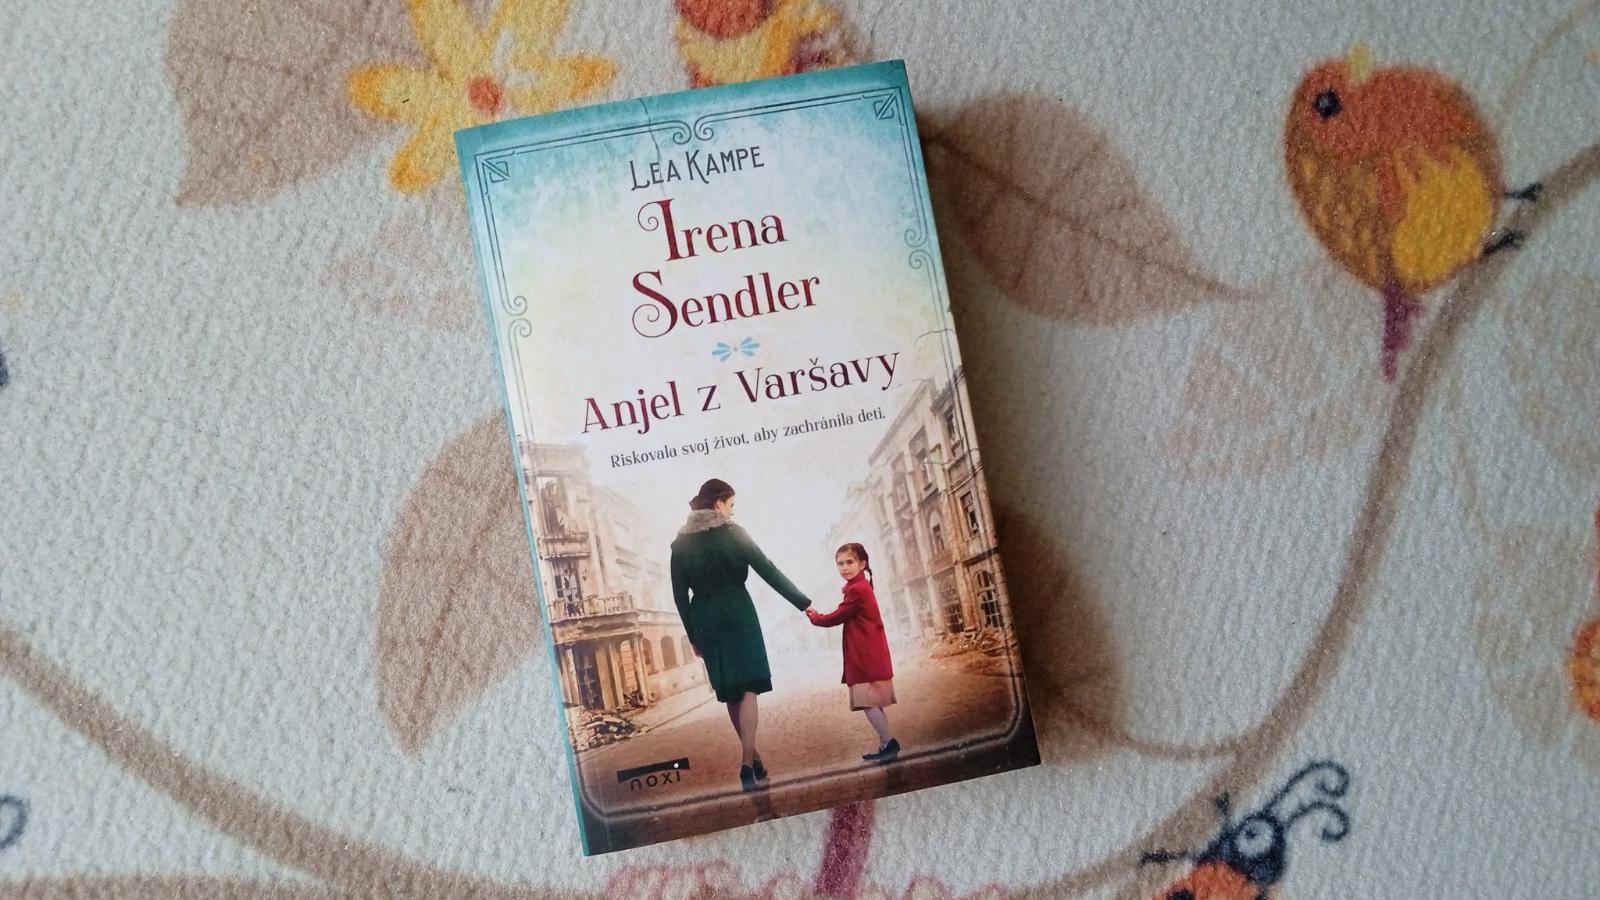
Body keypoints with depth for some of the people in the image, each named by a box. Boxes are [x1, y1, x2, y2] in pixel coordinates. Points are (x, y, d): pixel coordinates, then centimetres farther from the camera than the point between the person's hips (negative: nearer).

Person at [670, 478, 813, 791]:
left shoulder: (681, 542, 4)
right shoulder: (732, 533, -6)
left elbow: (680, 593, 5)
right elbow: (768, 571, -8)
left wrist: (693, 635, 12)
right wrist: (803, 603, -4)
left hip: (706, 621, 4)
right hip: (738, 615, -4)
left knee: (731, 691, 15)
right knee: (748, 689, -2)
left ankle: (752, 756, 22)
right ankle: (748, 765, -12)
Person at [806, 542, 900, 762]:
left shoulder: (857, 589, -16)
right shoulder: (860, 587, 16)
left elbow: (836, 618, -10)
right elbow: (843, 617, 15)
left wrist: (814, 617, 5)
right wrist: (819, 616, 4)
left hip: (866, 656, -10)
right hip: (868, 654, 10)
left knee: (867, 702, -11)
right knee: (873, 702, 12)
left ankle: (889, 742, -10)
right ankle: (885, 746, 15)